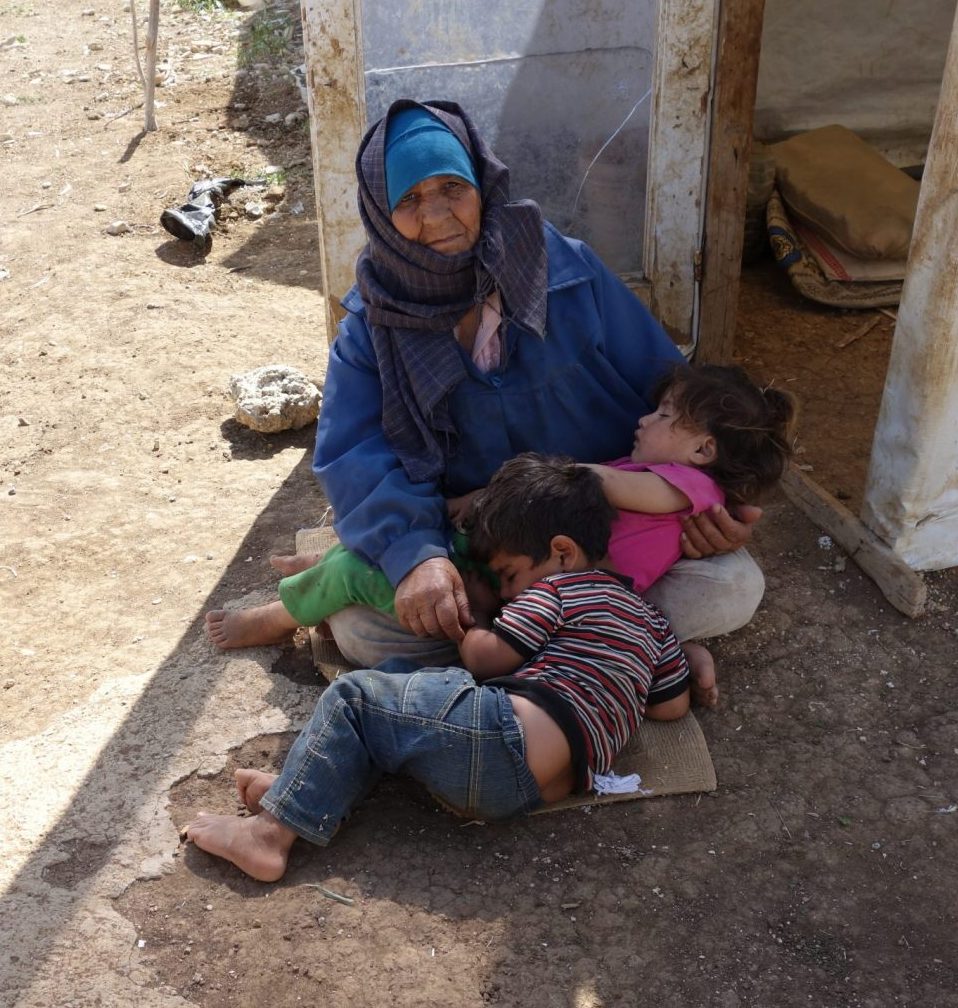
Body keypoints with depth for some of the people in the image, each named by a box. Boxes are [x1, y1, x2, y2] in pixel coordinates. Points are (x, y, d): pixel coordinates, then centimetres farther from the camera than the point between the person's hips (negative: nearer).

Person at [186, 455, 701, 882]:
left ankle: (272, 830, -6)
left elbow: (484, 658, 1)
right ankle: (299, 791, 6)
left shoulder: (558, 588, -1)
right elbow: (672, 704, 28)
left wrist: (477, 609, 21)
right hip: (544, 784, 10)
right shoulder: (647, 616, 24)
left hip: (505, 738, -10)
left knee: (352, 697, -3)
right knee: (399, 684, 19)